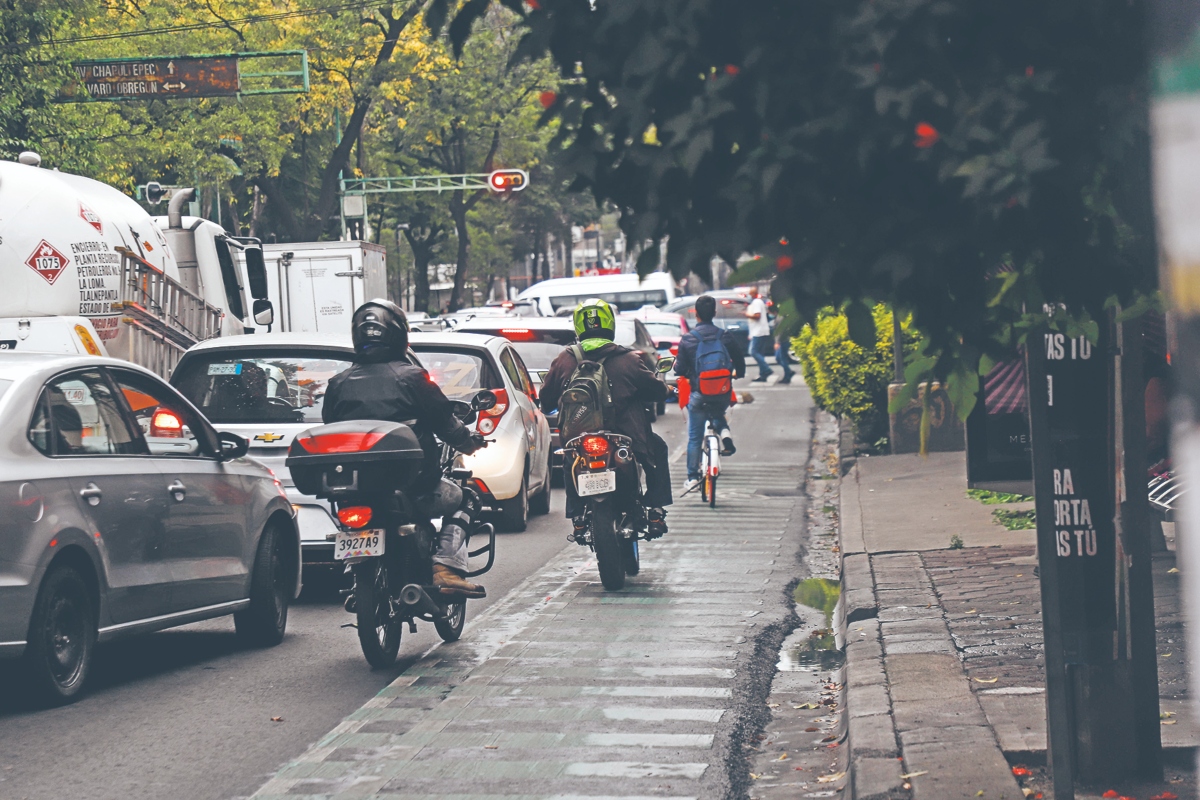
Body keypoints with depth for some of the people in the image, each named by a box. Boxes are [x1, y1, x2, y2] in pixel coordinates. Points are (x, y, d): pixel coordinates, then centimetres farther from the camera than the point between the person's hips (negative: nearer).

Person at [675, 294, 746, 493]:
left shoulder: (687, 339, -8)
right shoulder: (725, 336, -4)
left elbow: (680, 370, -5)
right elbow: (740, 364, 3)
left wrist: (676, 364, 19)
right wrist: (736, 374, 26)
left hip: (698, 394, -2)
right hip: (722, 394, 2)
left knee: (694, 437, 9)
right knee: (718, 415, 34)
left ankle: (692, 476, 6)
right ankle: (725, 433, 2)